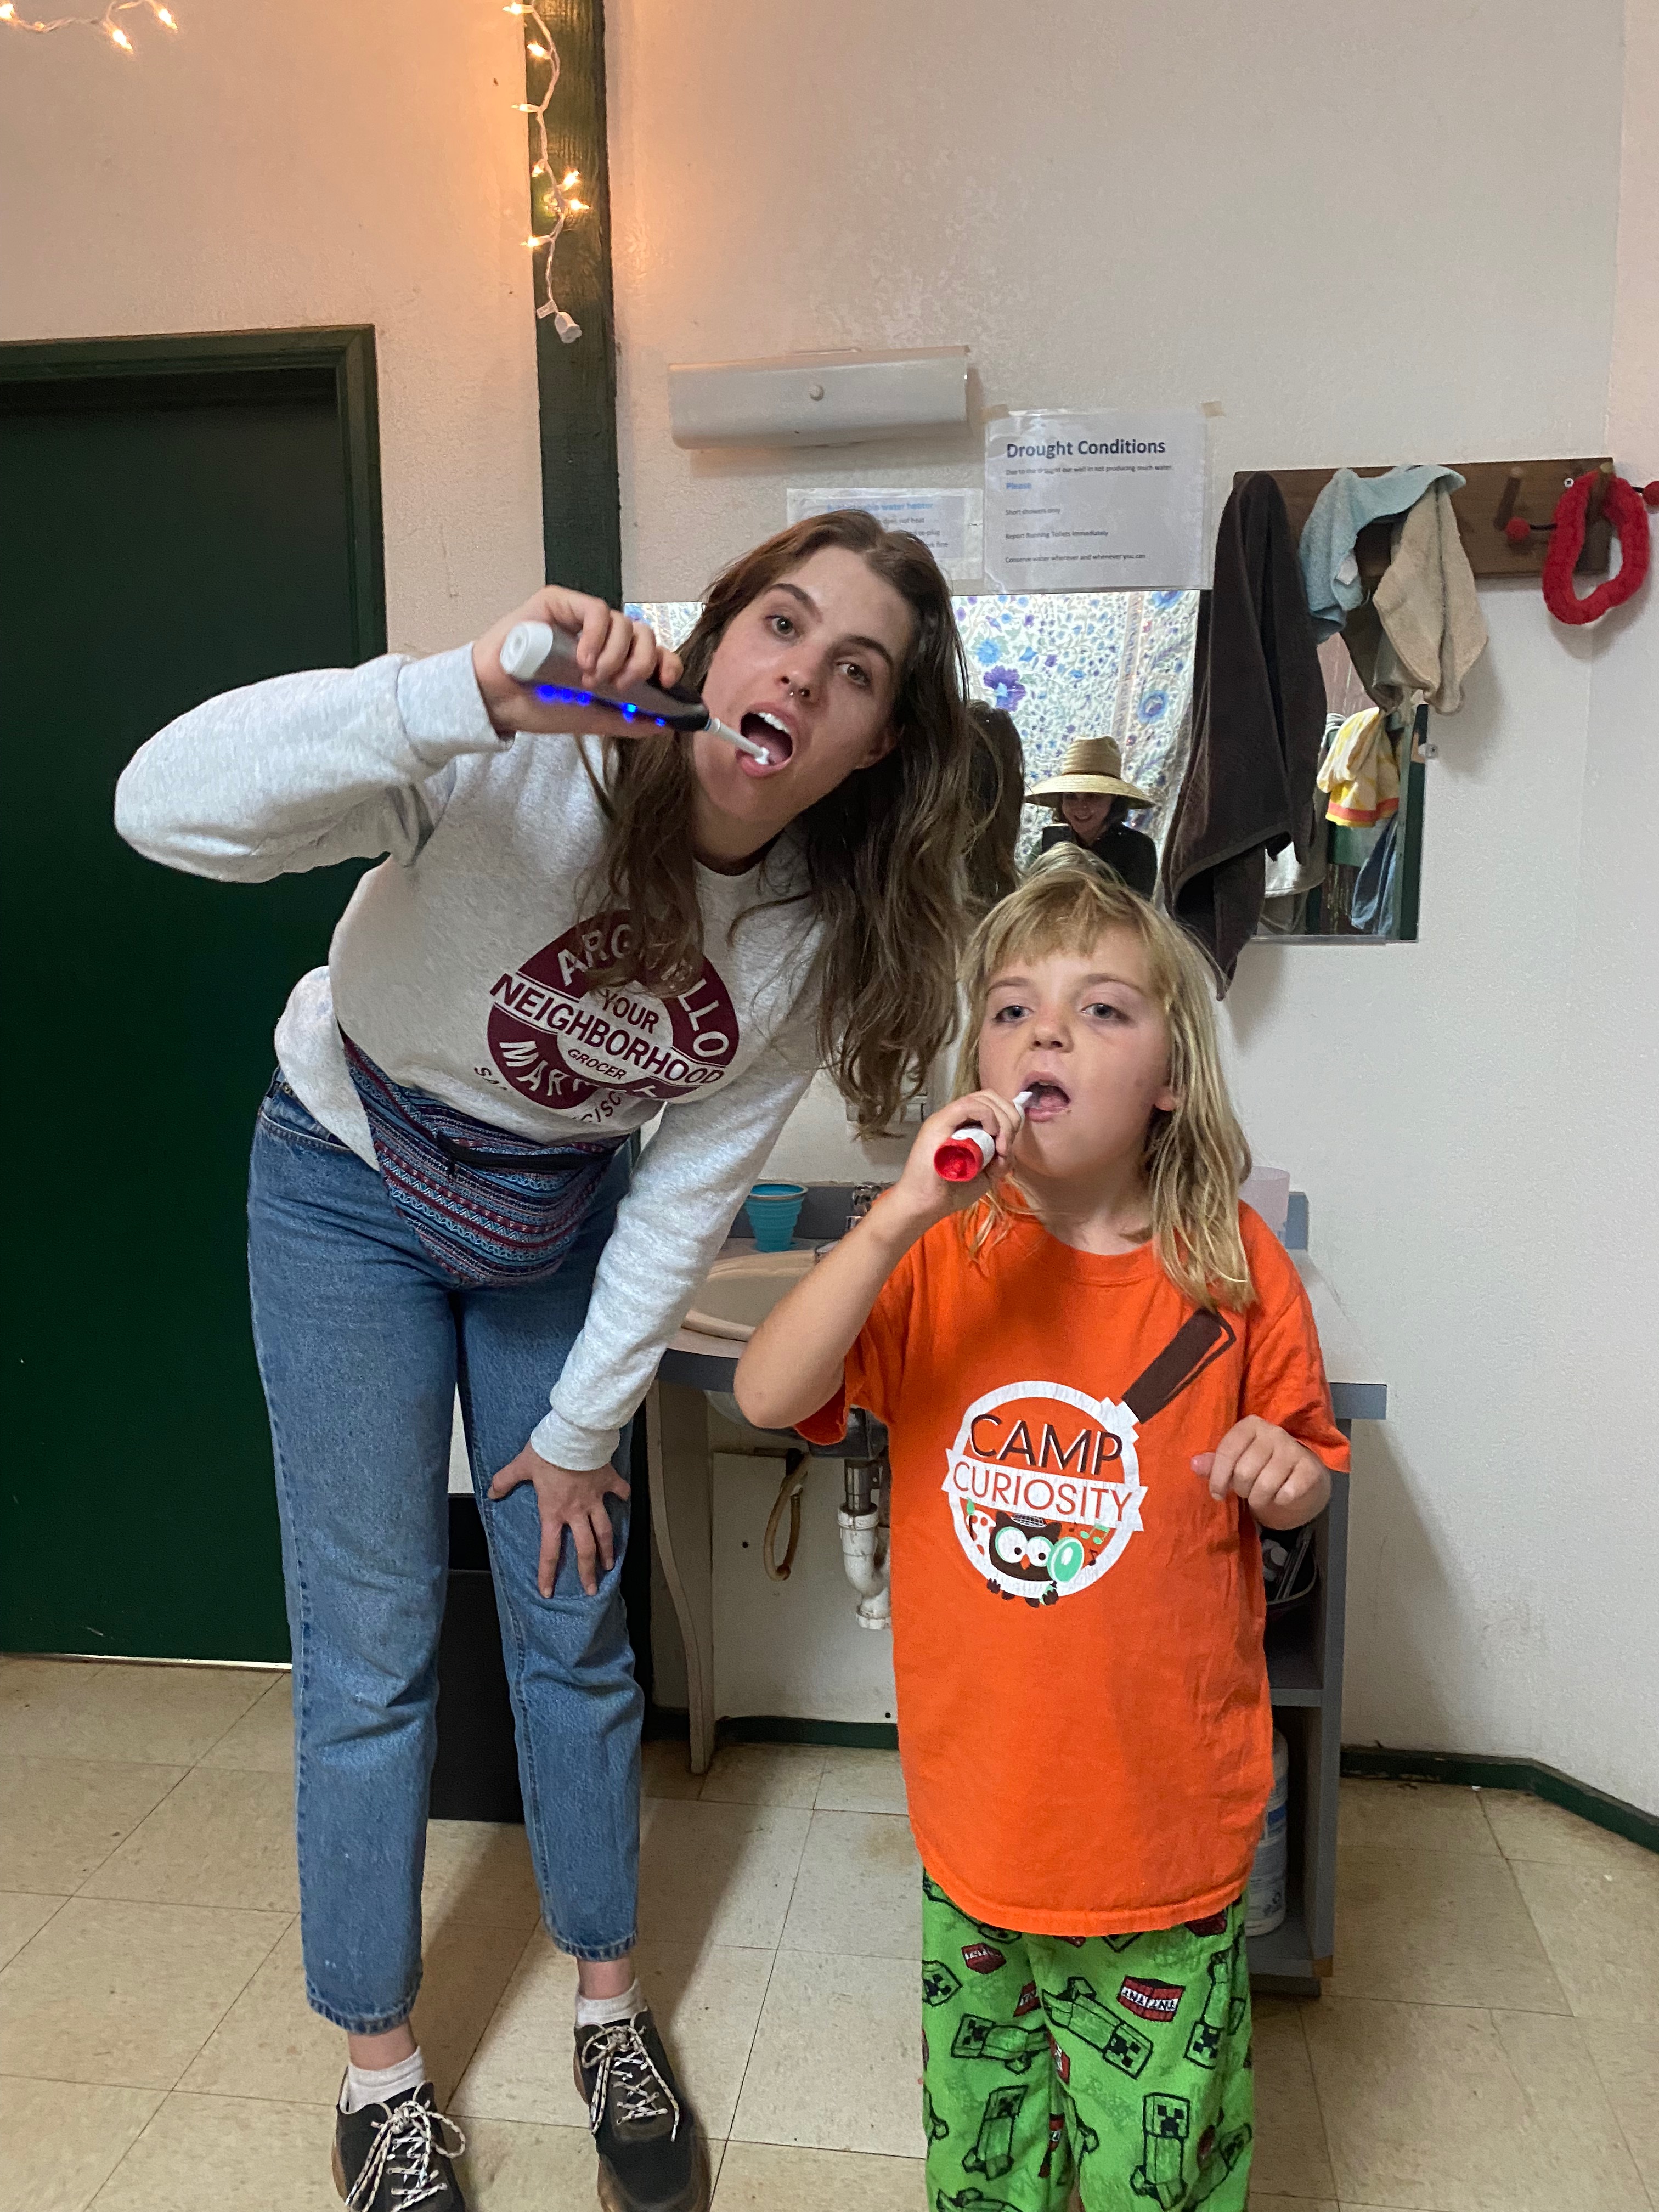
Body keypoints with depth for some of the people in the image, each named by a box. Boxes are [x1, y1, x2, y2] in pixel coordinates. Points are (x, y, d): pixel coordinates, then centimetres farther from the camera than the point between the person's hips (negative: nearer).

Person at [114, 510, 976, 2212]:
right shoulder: (531, 767, -31)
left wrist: (585, 1426, -3)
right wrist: (472, 690, -53)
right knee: (373, 1647, 1)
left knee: (574, 1624, 11)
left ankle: (611, 2017, 34)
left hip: (558, 1214, 3)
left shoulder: (823, 936, -17)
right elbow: (166, 808, -41)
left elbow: (692, 1189, -8)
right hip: (350, 1183, -3)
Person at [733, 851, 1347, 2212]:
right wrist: (896, 1218, -34)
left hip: (1167, 1803, -1)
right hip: (981, 1789, 1)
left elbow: (1308, 1478, 4)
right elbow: (767, 1397, -23)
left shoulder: (1235, 1270, -10)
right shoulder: (939, 1255, -10)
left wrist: (1282, 1474, -20)